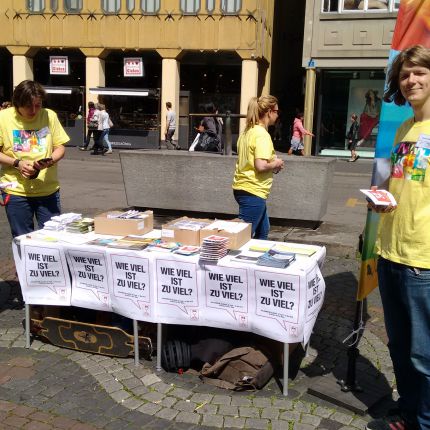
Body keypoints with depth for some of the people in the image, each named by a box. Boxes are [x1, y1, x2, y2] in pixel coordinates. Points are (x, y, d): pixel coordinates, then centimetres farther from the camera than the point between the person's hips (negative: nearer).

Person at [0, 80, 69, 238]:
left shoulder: (50, 116, -1)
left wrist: (50, 161, -16)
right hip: (16, 190, -1)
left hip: (48, 190, 1)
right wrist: (17, 163, -15)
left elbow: (60, 147, 5)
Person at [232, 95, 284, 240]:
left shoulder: (247, 131, 11)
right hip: (253, 191, -10)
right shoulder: (262, 134, -17)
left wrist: (272, 163, 11)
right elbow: (260, 166, -26)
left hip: (241, 187, 10)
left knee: (263, 230, 23)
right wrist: (276, 164, -7)